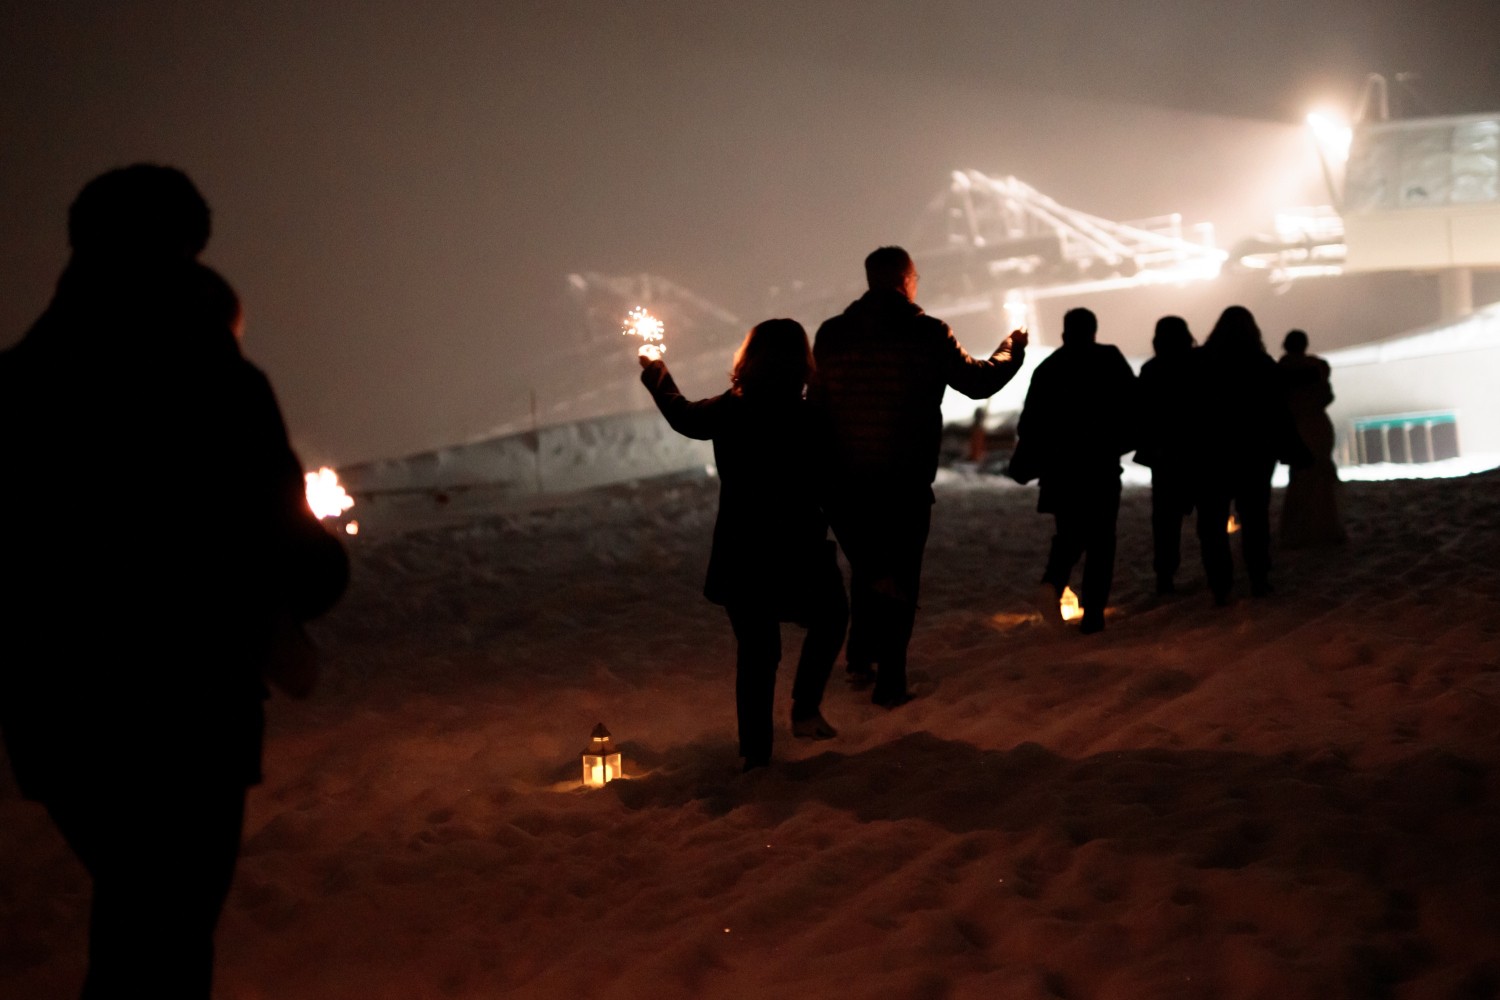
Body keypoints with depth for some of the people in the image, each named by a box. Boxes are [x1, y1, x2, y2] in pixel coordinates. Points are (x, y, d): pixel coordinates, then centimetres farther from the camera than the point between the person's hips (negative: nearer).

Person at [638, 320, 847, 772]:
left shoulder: (728, 411, -5)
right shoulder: (811, 419, -15)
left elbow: (685, 417, 14)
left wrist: (657, 378, 30)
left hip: (740, 554, 3)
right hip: (799, 549, -3)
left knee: (755, 650, 13)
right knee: (829, 618, 23)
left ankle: (756, 751, 17)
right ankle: (805, 709, 14)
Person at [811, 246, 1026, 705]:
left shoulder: (831, 334, -1)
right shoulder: (928, 333, -8)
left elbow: (817, 403, 4)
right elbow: (978, 381, 4)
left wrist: (824, 468, 16)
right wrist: (1011, 352, 24)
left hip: (844, 480, 3)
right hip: (905, 480, -3)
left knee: (866, 568, 22)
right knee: (900, 575, 7)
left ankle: (861, 658, 22)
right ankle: (889, 680, 7)